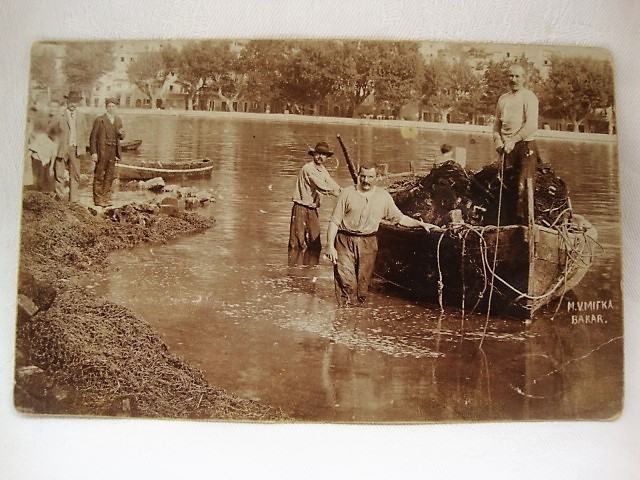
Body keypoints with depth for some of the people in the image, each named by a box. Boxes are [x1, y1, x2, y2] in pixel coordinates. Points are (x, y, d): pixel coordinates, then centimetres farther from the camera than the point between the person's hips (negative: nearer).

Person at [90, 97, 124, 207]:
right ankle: (98, 199, 6)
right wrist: (93, 152, -13)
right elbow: (93, 137, -6)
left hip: (113, 152, 5)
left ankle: (106, 198, 17)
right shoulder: (99, 120, -4)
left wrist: (121, 134, -7)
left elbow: (121, 137, 18)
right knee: (99, 176, 0)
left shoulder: (118, 120, 11)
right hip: (102, 152, -5)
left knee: (110, 176, 9)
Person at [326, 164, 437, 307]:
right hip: (345, 242, -2)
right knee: (346, 282, -9)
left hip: (368, 244, 2)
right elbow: (334, 221, 1)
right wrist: (330, 246, -7)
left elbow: (399, 217, 14)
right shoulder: (346, 194, 1)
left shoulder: (383, 196, 8)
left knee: (363, 284, 4)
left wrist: (421, 224, 3)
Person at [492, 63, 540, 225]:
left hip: (525, 146, -6)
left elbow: (531, 126, -12)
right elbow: (497, 123, 20)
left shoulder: (529, 97, -2)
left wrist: (513, 140, -17)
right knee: (509, 187, 8)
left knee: (523, 187, -12)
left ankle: (525, 224, -9)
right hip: (507, 149, 6)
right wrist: (497, 139, 1)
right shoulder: (503, 98, 17)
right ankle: (511, 224, 16)